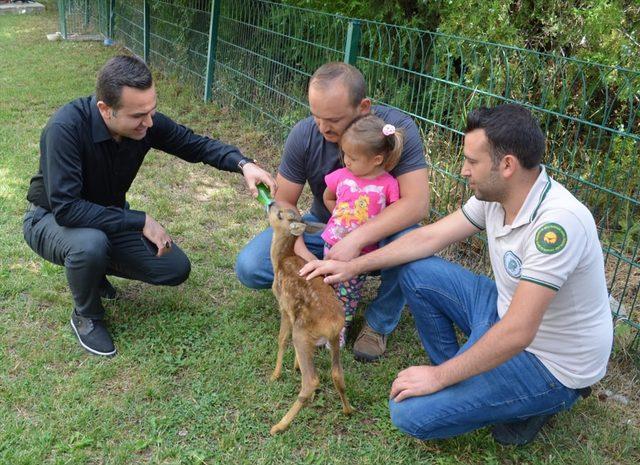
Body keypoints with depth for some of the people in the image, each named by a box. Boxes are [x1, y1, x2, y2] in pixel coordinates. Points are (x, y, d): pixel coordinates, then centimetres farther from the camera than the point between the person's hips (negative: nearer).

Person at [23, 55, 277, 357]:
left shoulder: (146, 122, -20)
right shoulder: (66, 128, -36)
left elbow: (195, 144, -6)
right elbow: (65, 208, -38)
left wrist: (243, 164, -24)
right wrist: (140, 221, -36)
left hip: (110, 216, 5)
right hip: (52, 219, -5)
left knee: (176, 270, -3)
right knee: (91, 243, -39)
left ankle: (92, 265, 18)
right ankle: (86, 317, -6)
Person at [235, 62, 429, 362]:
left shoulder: (398, 129, -25)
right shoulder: (304, 134, -17)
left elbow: (416, 202, -33)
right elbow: (284, 203, -9)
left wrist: (356, 239, -43)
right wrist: (299, 251, -27)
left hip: (379, 233, -2)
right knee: (249, 268, -17)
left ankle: (379, 322, -9)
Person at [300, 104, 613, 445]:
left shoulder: (558, 222, -33)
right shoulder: (496, 193, -8)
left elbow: (516, 334, -34)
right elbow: (430, 236, 2)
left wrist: (439, 376, -23)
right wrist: (354, 266, 0)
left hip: (549, 364, -8)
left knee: (410, 413, -17)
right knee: (415, 271, 2)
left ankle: (539, 401, 2)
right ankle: (460, 376, 12)